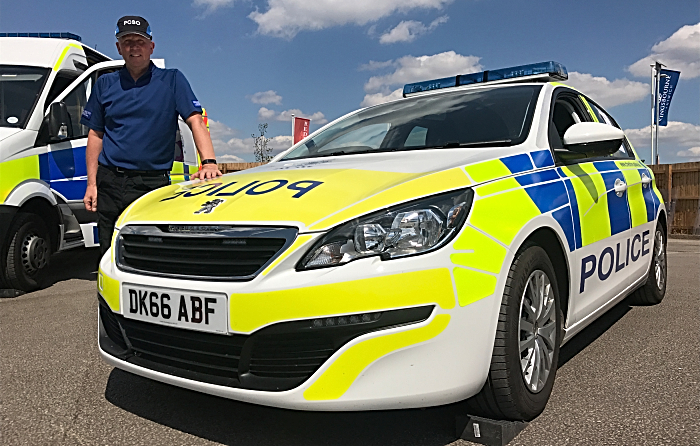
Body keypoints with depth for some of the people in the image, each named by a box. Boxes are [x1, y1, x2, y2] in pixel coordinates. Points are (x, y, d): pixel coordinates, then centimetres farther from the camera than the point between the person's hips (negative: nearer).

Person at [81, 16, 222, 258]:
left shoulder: (172, 80, 5)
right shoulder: (105, 84, 14)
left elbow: (196, 122, -5)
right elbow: (95, 135, 16)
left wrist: (209, 163, -22)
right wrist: (91, 184, 8)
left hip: (154, 183, -3)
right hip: (110, 182, 3)